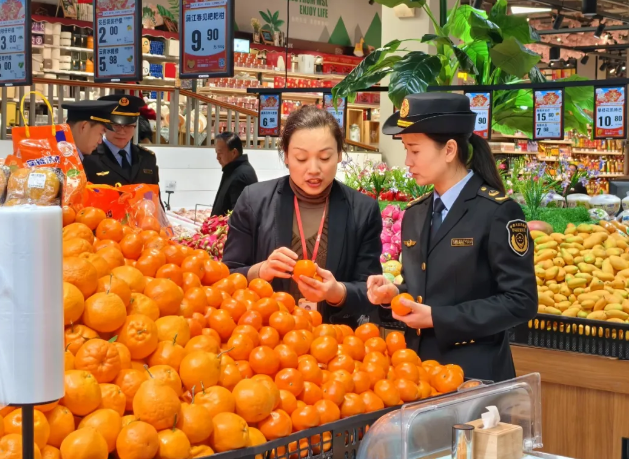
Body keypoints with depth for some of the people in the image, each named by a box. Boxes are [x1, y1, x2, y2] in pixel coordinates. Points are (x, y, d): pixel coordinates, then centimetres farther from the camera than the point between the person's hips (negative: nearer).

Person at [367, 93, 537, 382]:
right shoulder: (414, 214, 9)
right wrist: (393, 294, -4)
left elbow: (520, 302, -15)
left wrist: (438, 318, -18)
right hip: (418, 366, 6)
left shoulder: (498, 212, -12)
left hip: (474, 374, -6)